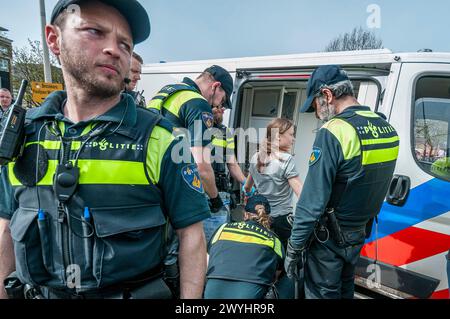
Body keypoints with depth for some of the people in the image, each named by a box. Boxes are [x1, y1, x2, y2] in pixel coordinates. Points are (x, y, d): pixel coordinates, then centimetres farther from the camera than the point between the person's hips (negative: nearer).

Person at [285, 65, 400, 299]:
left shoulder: (333, 132, -23)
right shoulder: (387, 129, 2)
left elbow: (312, 201, -24)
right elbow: (373, 185, 10)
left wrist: (293, 248, -16)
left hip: (329, 237, -7)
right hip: (360, 234, 7)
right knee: (345, 291, 25)